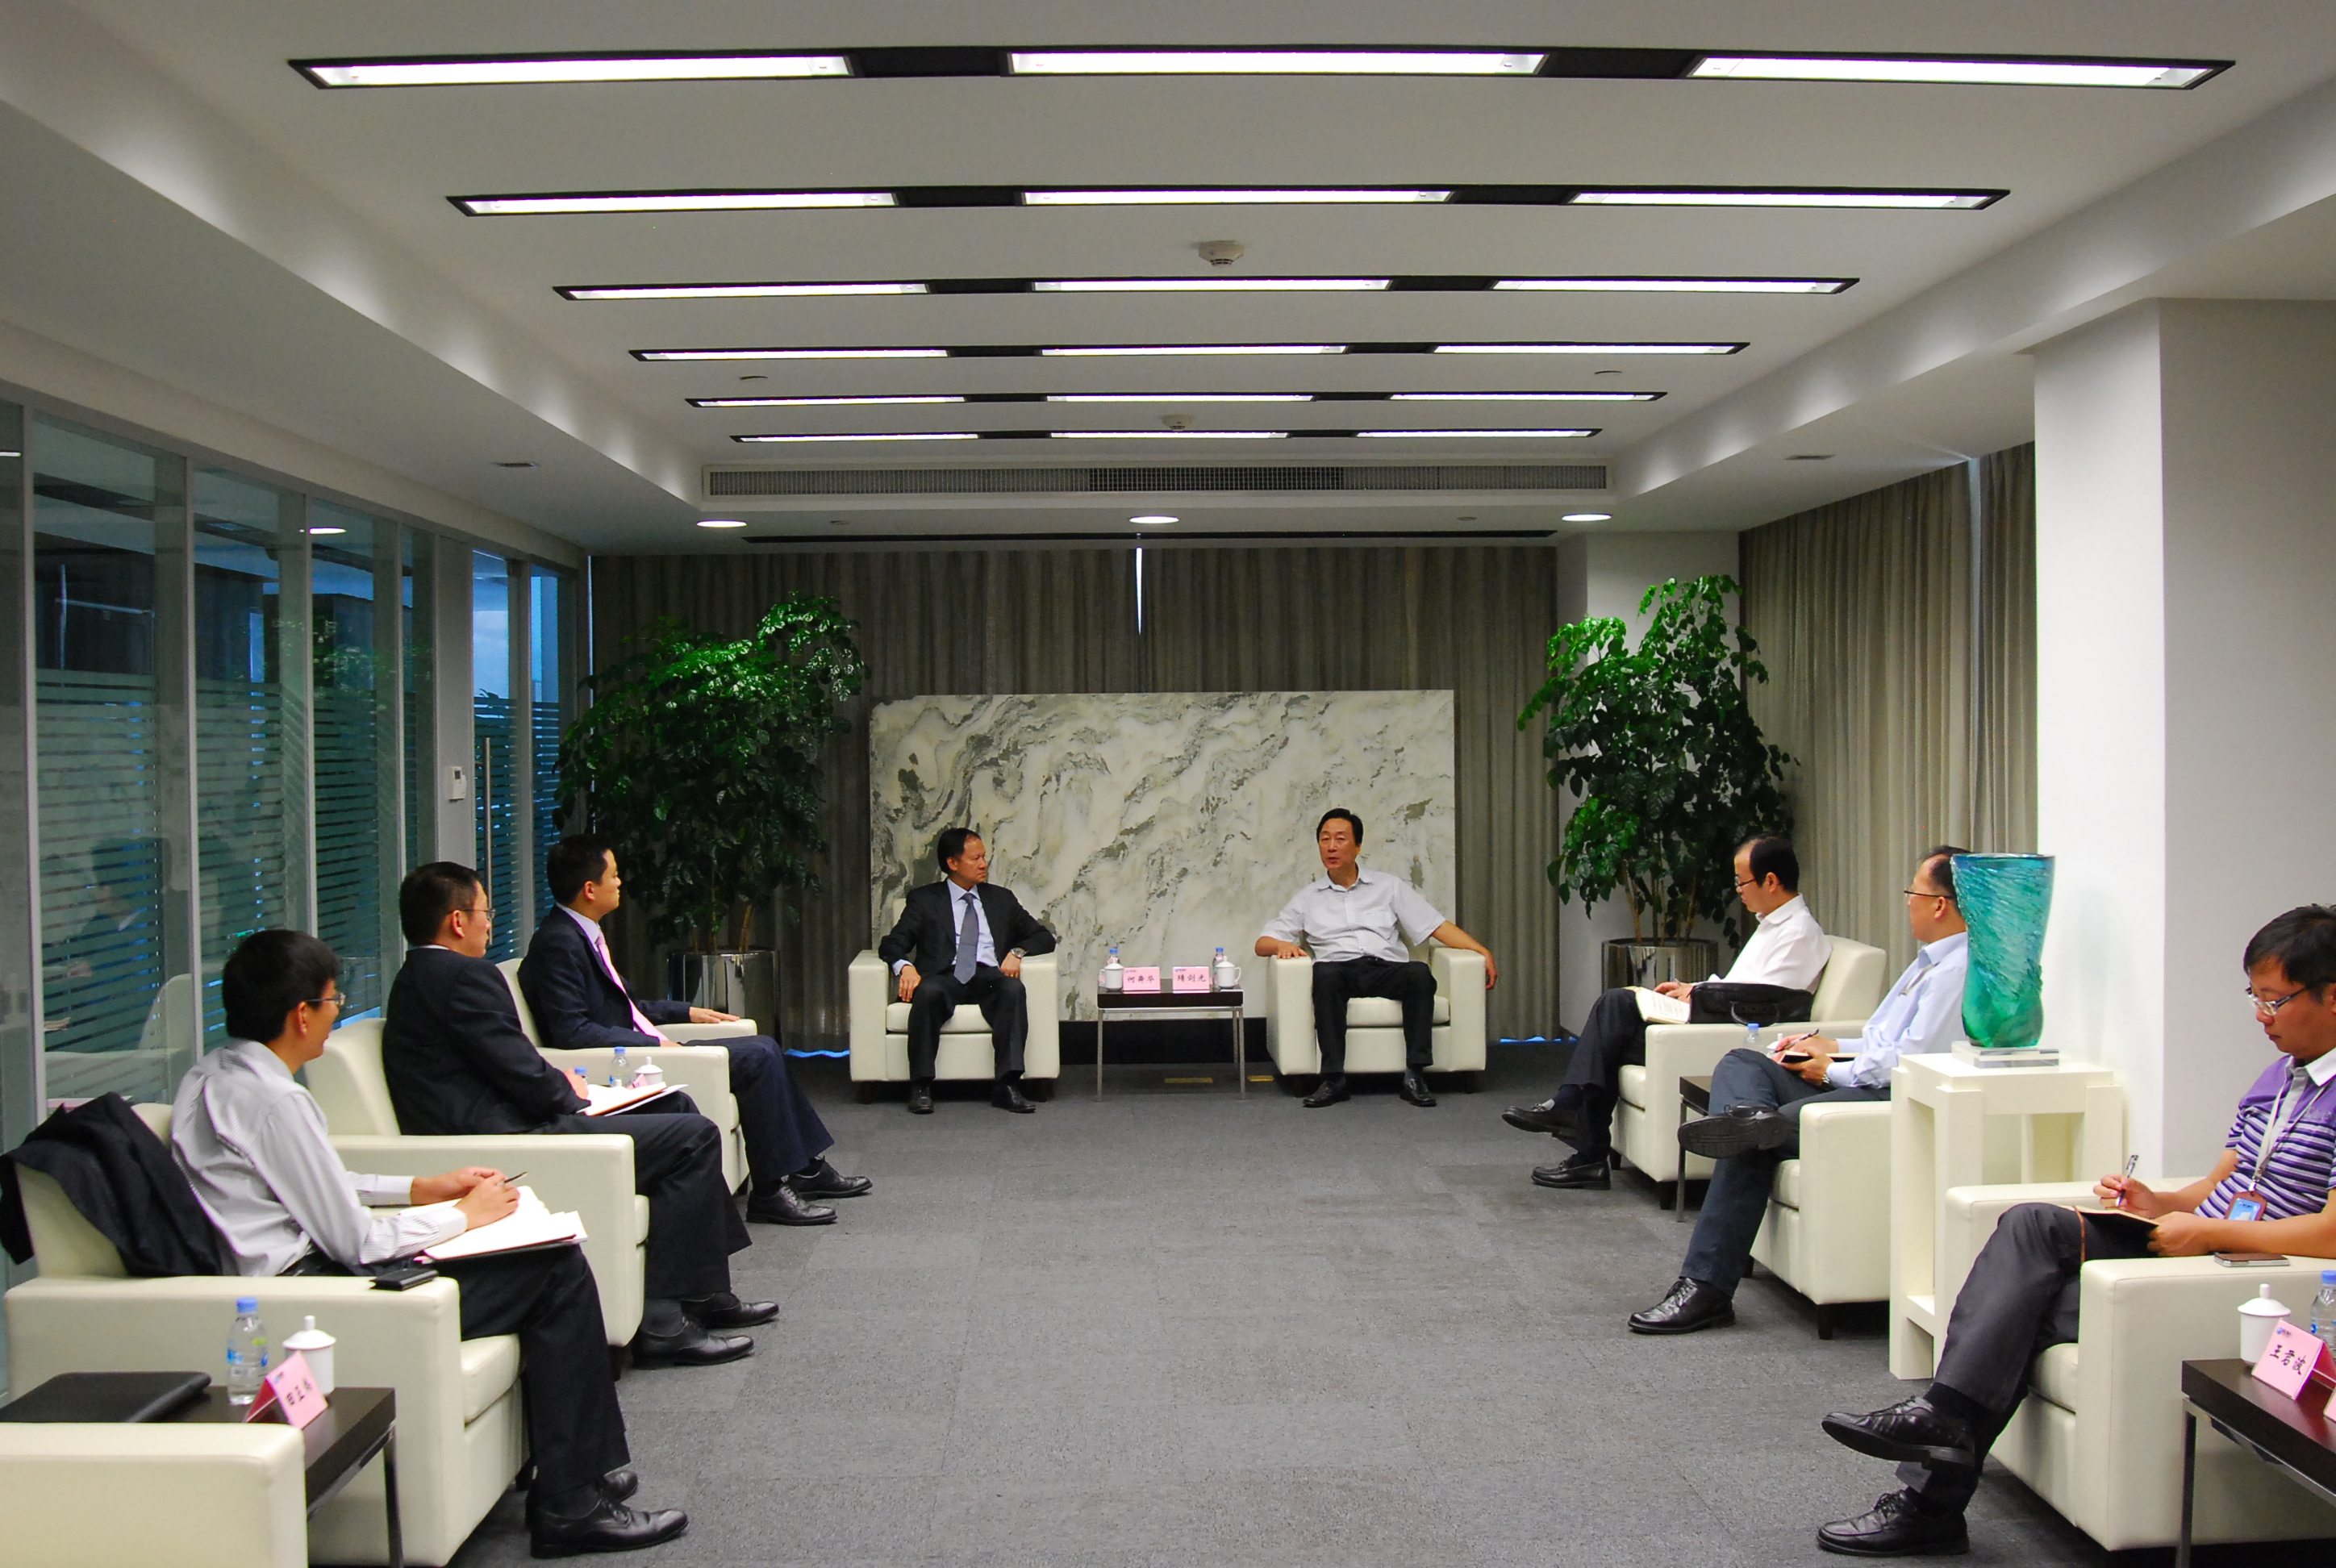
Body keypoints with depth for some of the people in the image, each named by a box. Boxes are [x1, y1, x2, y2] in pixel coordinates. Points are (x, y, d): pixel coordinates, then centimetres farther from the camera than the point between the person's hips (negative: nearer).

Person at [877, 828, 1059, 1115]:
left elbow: (1044, 937, 21)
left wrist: (1018, 952, -2)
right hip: (945, 976, -2)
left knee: (1014, 989, -33)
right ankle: (921, 1086, -29)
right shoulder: (924, 899, 15)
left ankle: (1007, 1085, -36)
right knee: (928, 992, -37)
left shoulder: (1001, 899, 22)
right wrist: (904, 966, -18)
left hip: (989, 977, 2)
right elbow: (892, 943, 6)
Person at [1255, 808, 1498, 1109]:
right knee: (1324, 973, -36)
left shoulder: (1389, 886, 20)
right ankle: (1333, 1078, -36)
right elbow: (1263, 943, 19)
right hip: (1341, 971, 0)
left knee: (1419, 972, -32)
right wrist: (1282, 945, -6)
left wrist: (1483, 951, -1)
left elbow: (1437, 926, 13)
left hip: (1387, 969, 0)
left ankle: (1415, 1075, -31)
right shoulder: (1308, 898, 21)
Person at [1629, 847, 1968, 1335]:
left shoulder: (1957, 971, -12)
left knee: (1750, 1141, -23)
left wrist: (1832, 1070, -7)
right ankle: (1751, 1118, -36)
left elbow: (1907, 1063, -21)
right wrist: (1831, 1046, 14)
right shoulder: (1930, 961, 23)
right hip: (1860, 1082, 10)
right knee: (1742, 1063, -6)